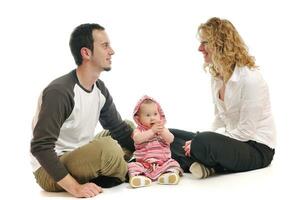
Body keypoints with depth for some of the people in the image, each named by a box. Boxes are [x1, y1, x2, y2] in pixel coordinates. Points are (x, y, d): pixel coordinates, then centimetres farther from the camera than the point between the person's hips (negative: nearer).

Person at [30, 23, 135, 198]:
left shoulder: (100, 89, 3)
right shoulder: (59, 92, -24)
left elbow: (121, 130, 9)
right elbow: (40, 148, -28)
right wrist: (75, 187, -31)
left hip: (80, 160, 9)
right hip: (50, 171, -9)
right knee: (106, 145, -33)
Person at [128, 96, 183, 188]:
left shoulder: (162, 128, 13)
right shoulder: (139, 130, 5)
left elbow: (170, 140, -4)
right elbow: (137, 139, -19)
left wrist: (162, 131, -21)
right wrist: (152, 131, -22)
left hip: (162, 162, 2)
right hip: (143, 163, -1)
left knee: (173, 164, -21)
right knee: (132, 166, -24)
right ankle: (140, 177, -43)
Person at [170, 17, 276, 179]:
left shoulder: (250, 79, -20)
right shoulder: (216, 76, 8)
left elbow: (246, 132, -21)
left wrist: (198, 142, -20)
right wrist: (198, 141, -5)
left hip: (257, 149, -9)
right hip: (232, 139, 9)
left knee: (202, 141, -38)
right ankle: (201, 164, -20)